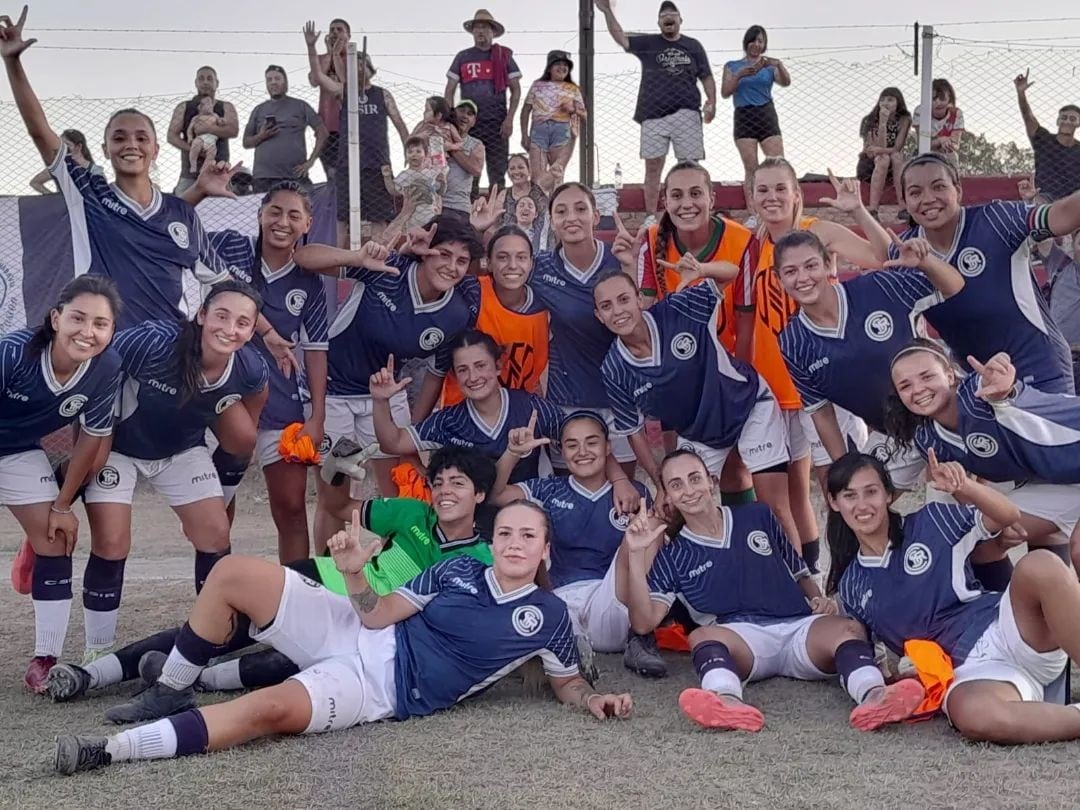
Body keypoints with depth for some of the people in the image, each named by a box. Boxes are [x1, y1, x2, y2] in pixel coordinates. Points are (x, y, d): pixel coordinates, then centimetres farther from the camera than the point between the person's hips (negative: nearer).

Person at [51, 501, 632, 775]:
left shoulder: (547, 615, 2)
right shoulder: (458, 570, 8)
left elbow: (566, 681, 13)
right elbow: (380, 614, 5)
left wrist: (593, 700, -10)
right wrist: (356, 574, -14)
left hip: (380, 688, -4)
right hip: (356, 633, 4)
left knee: (270, 709, -33)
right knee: (235, 575, -14)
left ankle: (110, 750, -29)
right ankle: (168, 693, 4)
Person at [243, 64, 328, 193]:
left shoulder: (300, 106, 10)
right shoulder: (259, 110, 18)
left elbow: (323, 133, 5)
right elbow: (246, 142, 17)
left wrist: (311, 161, -4)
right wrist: (261, 136, -5)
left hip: (296, 175, -2)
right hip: (264, 177, 2)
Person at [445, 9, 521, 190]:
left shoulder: (504, 56, 8)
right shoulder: (463, 57, 11)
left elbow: (516, 90, 7)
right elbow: (449, 91, 11)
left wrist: (509, 119, -5)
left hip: (497, 123, -1)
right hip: (469, 122, 1)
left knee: (497, 173, -2)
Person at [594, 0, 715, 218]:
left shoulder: (693, 46, 12)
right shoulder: (648, 43, 10)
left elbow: (707, 77, 12)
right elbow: (620, 38, 0)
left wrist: (711, 103, -2)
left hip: (686, 114, 0)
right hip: (653, 116, 0)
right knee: (653, 167, 0)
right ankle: (651, 217, 6)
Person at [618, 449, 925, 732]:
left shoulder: (758, 517, 22)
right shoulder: (672, 556, 17)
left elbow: (799, 572, 29)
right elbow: (644, 621, 4)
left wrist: (820, 600, 7)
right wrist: (635, 554, -4)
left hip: (800, 627, 2)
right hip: (739, 638, -2)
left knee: (848, 628, -30)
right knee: (703, 636, -36)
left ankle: (873, 695, -60)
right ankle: (727, 701, -66)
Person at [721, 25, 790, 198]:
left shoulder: (769, 66, 13)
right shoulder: (732, 66, 11)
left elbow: (786, 82, -4)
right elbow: (725, 92, 1)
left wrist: (779, 65, -22)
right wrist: (739, 75, -13)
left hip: (766, 116, 1)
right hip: (744, 117, -1)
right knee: (751, 169, -4)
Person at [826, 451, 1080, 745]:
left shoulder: (930, 523, 9)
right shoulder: (850, 587, 16)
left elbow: (1009, 517, 3)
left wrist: (963, 486, -14)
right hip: (970, 674, 0)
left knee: (1038, 565, -34)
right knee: (971, 713, -41)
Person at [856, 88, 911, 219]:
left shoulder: (904, 120, -7)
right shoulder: (871, 120, -12)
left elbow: (897, 148, -16)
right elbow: (880, 148, -23)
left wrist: (878, 150, -30)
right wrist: (883, 122, -31)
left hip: (893, 168, 2)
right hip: (869, 165, -2)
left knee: (896, 156, -30)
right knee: (884, 158, -32)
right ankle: (872, 210, -42)